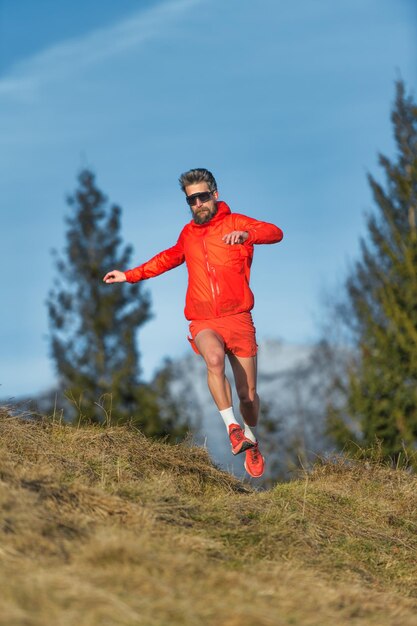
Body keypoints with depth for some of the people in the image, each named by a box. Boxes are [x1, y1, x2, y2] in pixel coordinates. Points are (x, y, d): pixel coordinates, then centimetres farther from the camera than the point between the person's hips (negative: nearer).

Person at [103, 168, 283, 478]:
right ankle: (232, 427, -28)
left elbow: (275, 233, -18)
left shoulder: (235, 222, 0)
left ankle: (251, 442, 31)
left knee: (248, 393, 3)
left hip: (238, 318, -2)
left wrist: (246, 235, -39)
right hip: (203, 322, 2)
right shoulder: (188, 234, 14)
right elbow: (169, 258, 35)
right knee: (214, 358, -34)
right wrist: (130, 276, 36)